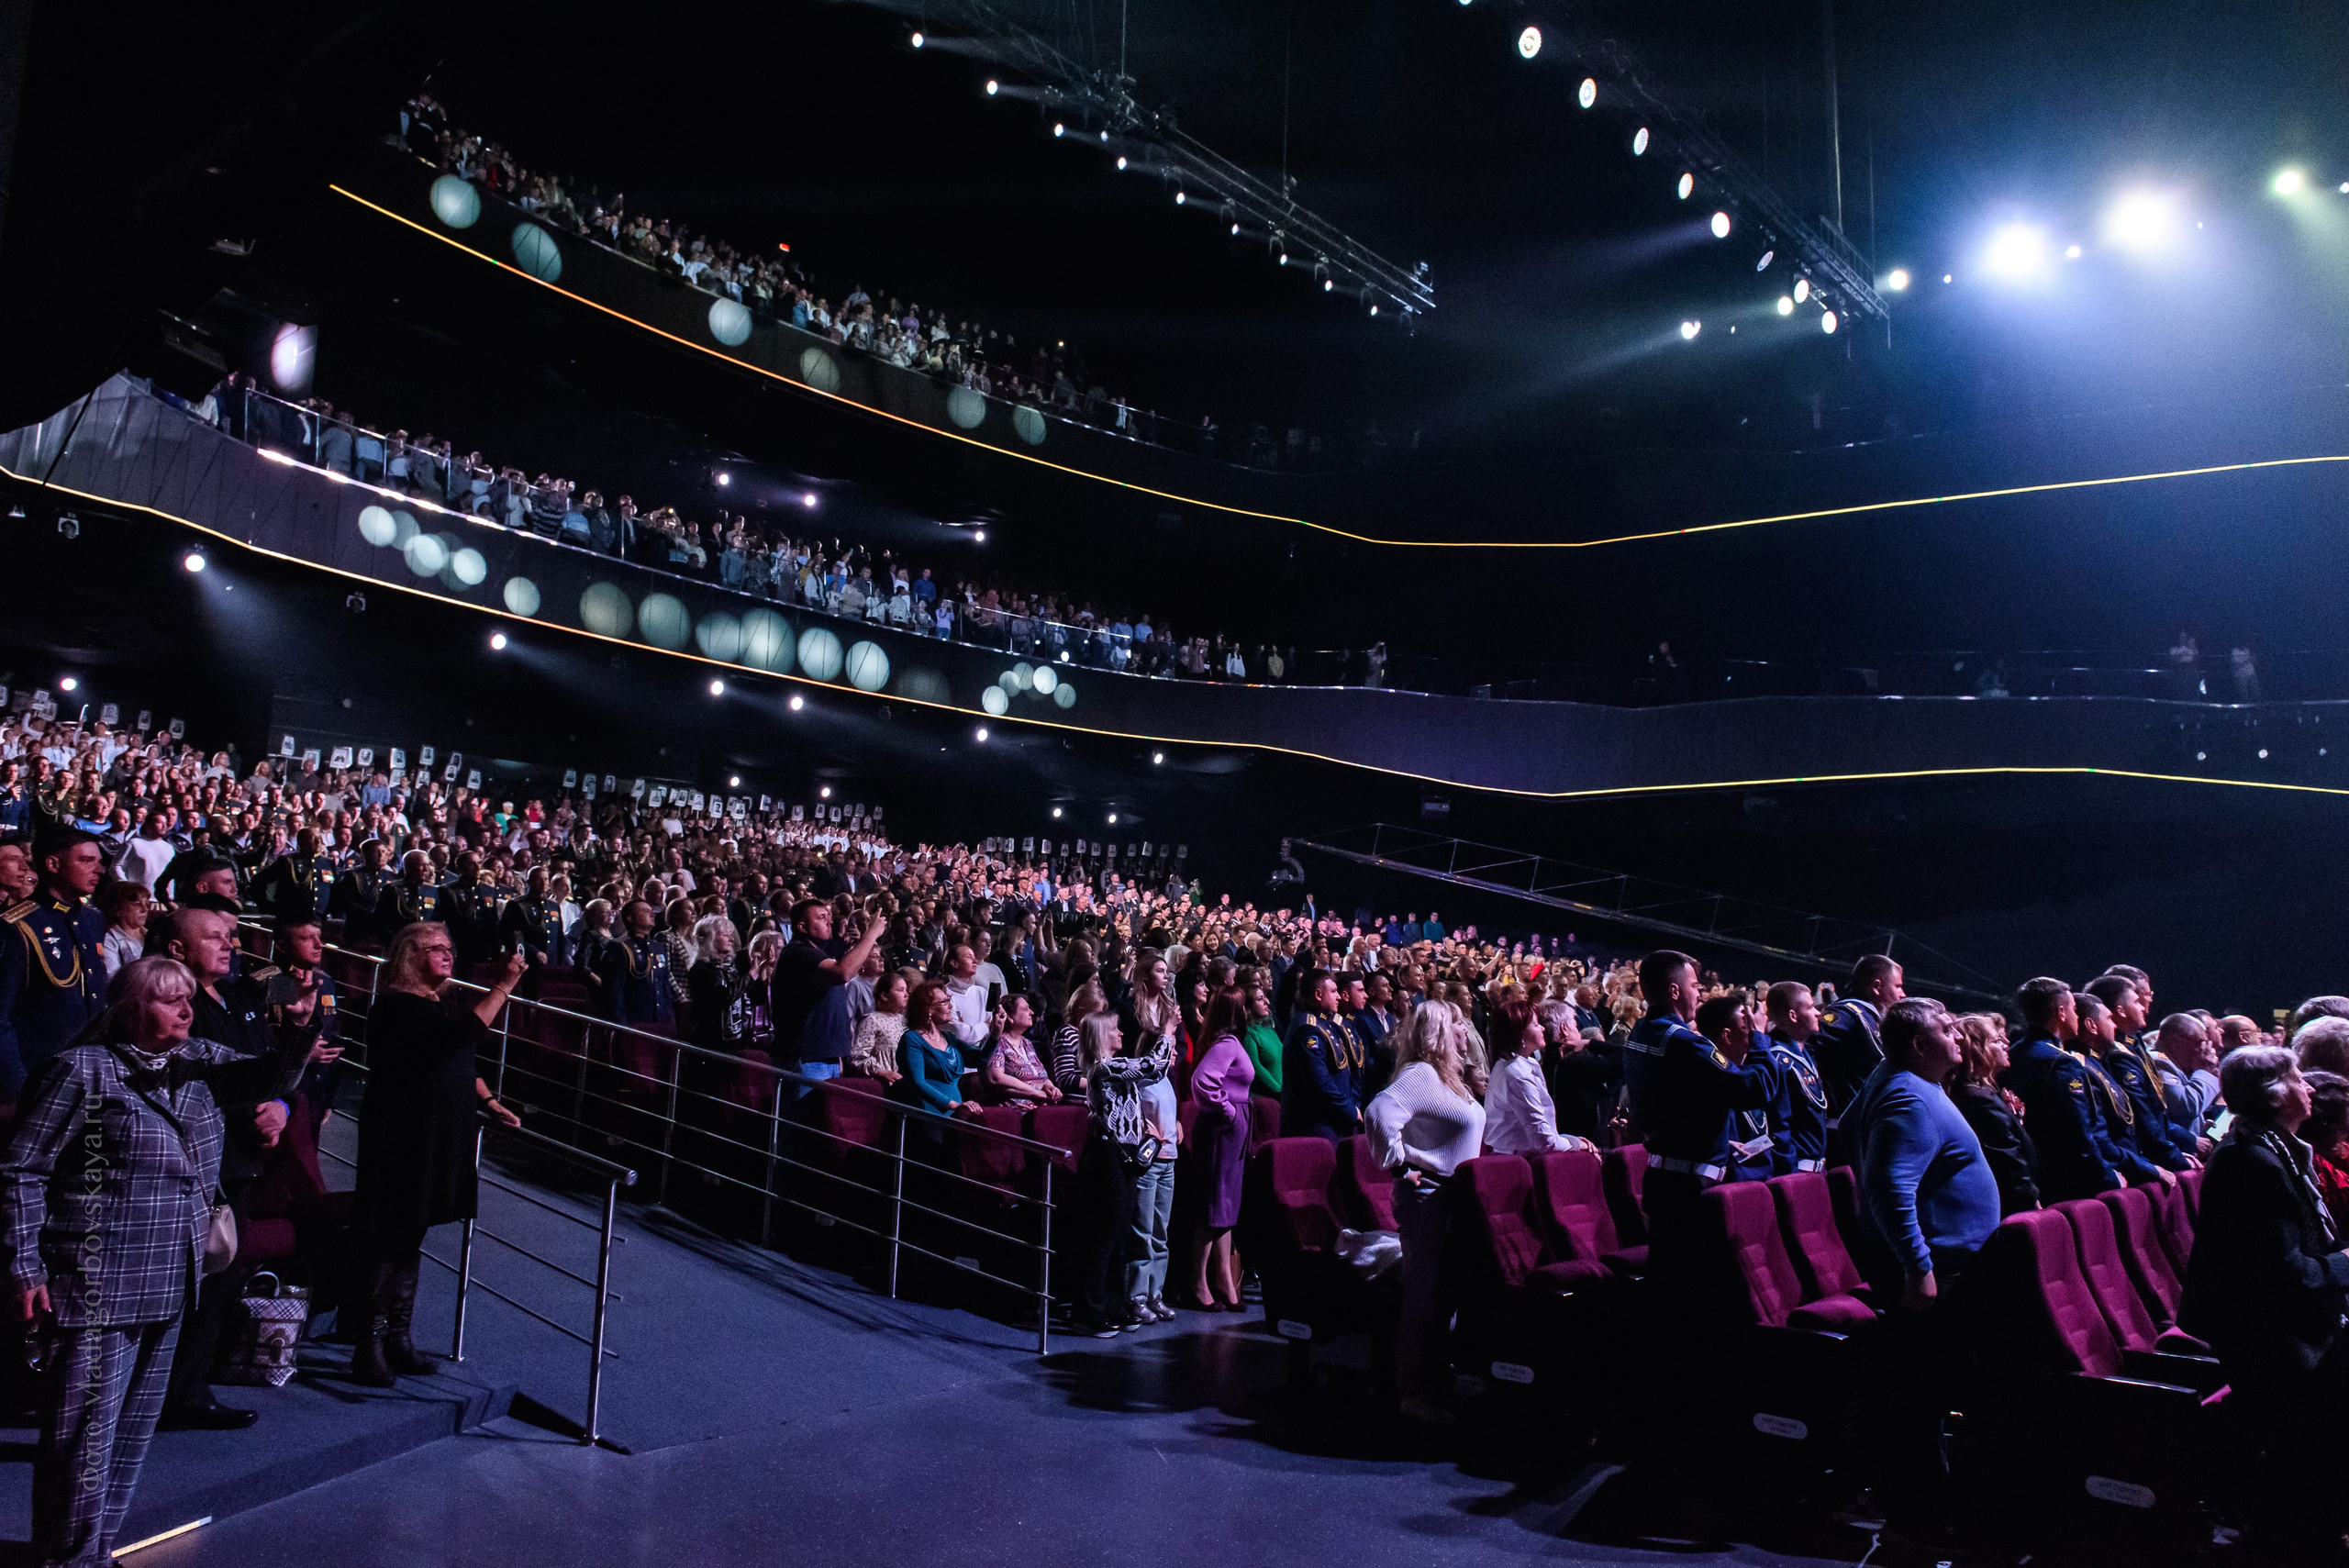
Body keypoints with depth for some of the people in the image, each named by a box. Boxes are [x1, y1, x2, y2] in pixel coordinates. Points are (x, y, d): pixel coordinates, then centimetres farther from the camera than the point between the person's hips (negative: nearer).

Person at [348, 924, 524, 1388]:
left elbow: (464, 1063, 22)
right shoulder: (396, 1006, -16)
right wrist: (504, 986, -31)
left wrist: (487, 1100, 10)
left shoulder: (449, 999, 10)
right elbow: (463, 1035, -30)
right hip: (401, 1137, -8)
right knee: (387, 1240, -1)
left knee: (410, 1240, 16)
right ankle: (368, 1346, 10)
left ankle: (399, 1337, 26)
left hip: (441, 1138, 8)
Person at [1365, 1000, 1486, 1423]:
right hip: (1428, 1198, -10)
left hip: (1452, 1197, 10)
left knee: (1443, 1292, 16)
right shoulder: (1420, 1074, -18)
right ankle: (1418, 1396, 5)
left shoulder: (1447, 1076, 15)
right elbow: (1379, 1113, -32)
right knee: (1426, 1295, -4)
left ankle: (1438, 1381, 28)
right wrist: (1400, 1164, -23)